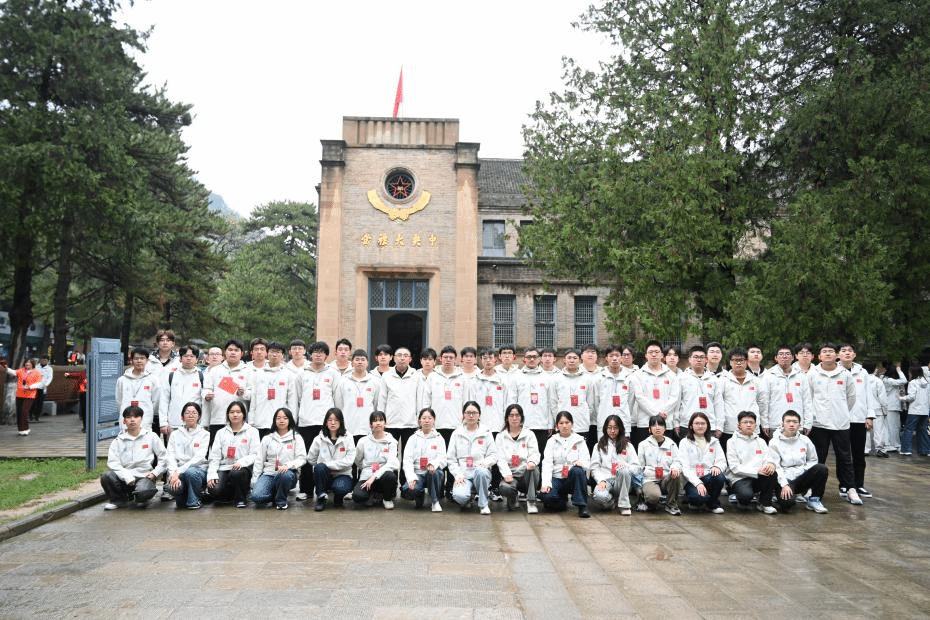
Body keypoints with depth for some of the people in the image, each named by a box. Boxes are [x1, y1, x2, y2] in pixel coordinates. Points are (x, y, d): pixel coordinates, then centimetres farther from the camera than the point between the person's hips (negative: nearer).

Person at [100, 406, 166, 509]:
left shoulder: (151, 437, 8)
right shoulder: (118, 440, 11)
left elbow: (164, 458, 8)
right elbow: (113, 462, 0)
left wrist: (155, 473, -7)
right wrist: (127, 477, -14)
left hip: (144, 477, -2)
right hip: (124, 479, 2)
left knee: (142, 492, -35)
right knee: (106, 477, -28)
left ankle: (140, 499, 6)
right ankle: (118, 500, 2)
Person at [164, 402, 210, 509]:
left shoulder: (204, 434, 4)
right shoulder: (175, 434, 14)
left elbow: (199, 457, -8)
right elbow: (171, 456, 2)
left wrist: (179, 471, -20)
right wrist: (173, 473, -18)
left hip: (199, 469, -2)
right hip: (178, 471, 2)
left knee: (189, 472, -37)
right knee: (171, 486, -32)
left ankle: (194, 500, -10)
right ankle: (182, 499, 5)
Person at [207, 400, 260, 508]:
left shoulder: (252, 431, 8)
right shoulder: (221, 433, 18)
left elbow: (255, 455, -2)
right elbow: (214, 456, 10)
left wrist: (242, 462, -22)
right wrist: (211, 474, -6)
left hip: (243, 468, -3)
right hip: (224, 468, 3)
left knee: (236, 473, -37)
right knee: (214, 490, -25)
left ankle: (240, 498, -8)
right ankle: (233, 494, 9)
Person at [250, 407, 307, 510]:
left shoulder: (296, 438, 8)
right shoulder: (267, 439, 14)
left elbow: (302, 458, -3)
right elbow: (259, 461, 12)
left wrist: (288, 465, -22)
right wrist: (254, 482, 3)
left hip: (288, 473, -1)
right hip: (269, 473, 2)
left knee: (285, 474, -40)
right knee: (256, 496, -27)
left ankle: (281, 501, -10)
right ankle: (275, 494, 8)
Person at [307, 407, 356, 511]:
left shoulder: (348, 438, -2)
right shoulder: (319, 439, 2)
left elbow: (349, 461, -12)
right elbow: (310, 459, 9)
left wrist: (328, 465, -15)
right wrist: (321, 467, -3)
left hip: (342, 475, -1)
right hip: (324, 475, 1)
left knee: (341, 488, -35)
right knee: (319, 467, -33)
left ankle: (338, 498, 4)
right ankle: (321, 499, -16)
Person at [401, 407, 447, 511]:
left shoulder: (438, 438, 10)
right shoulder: (413, 438, 9)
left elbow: (442, 459, -3)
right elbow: (407, 460, -3)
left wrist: (434, 464, -28)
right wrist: (411, 478, -21)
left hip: (433, 473, 0)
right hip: (417, 473, 0)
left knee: (435, 472, -37)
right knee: (409, 490, -32)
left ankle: (436, 501, -14)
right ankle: (420, 495, 6)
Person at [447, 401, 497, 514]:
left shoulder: (486, 433, 10)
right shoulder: (457, 434, 11)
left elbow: (493, 455, 5)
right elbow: (450, 458, 8)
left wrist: (484, 462, -17)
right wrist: (457, 474, -7)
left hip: (481, 471, 0)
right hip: (463, 474, 0)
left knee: (480, 471, -38)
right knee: (460, 496, -31)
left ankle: (483, 504, -15)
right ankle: (468, 500, 9)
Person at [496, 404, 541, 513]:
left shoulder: (529, 434, 10)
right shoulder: (501, 437, 9)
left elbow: (535, 453, -2)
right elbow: (500, 459, -1)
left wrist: (532, 461, -28)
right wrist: (507, 474, -20)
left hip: (527, 475, 0)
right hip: (511, 475, 0)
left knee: (532, 468, -35)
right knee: (504, 488, -33)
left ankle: (531, 502, -22)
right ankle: (513, 498, 5)